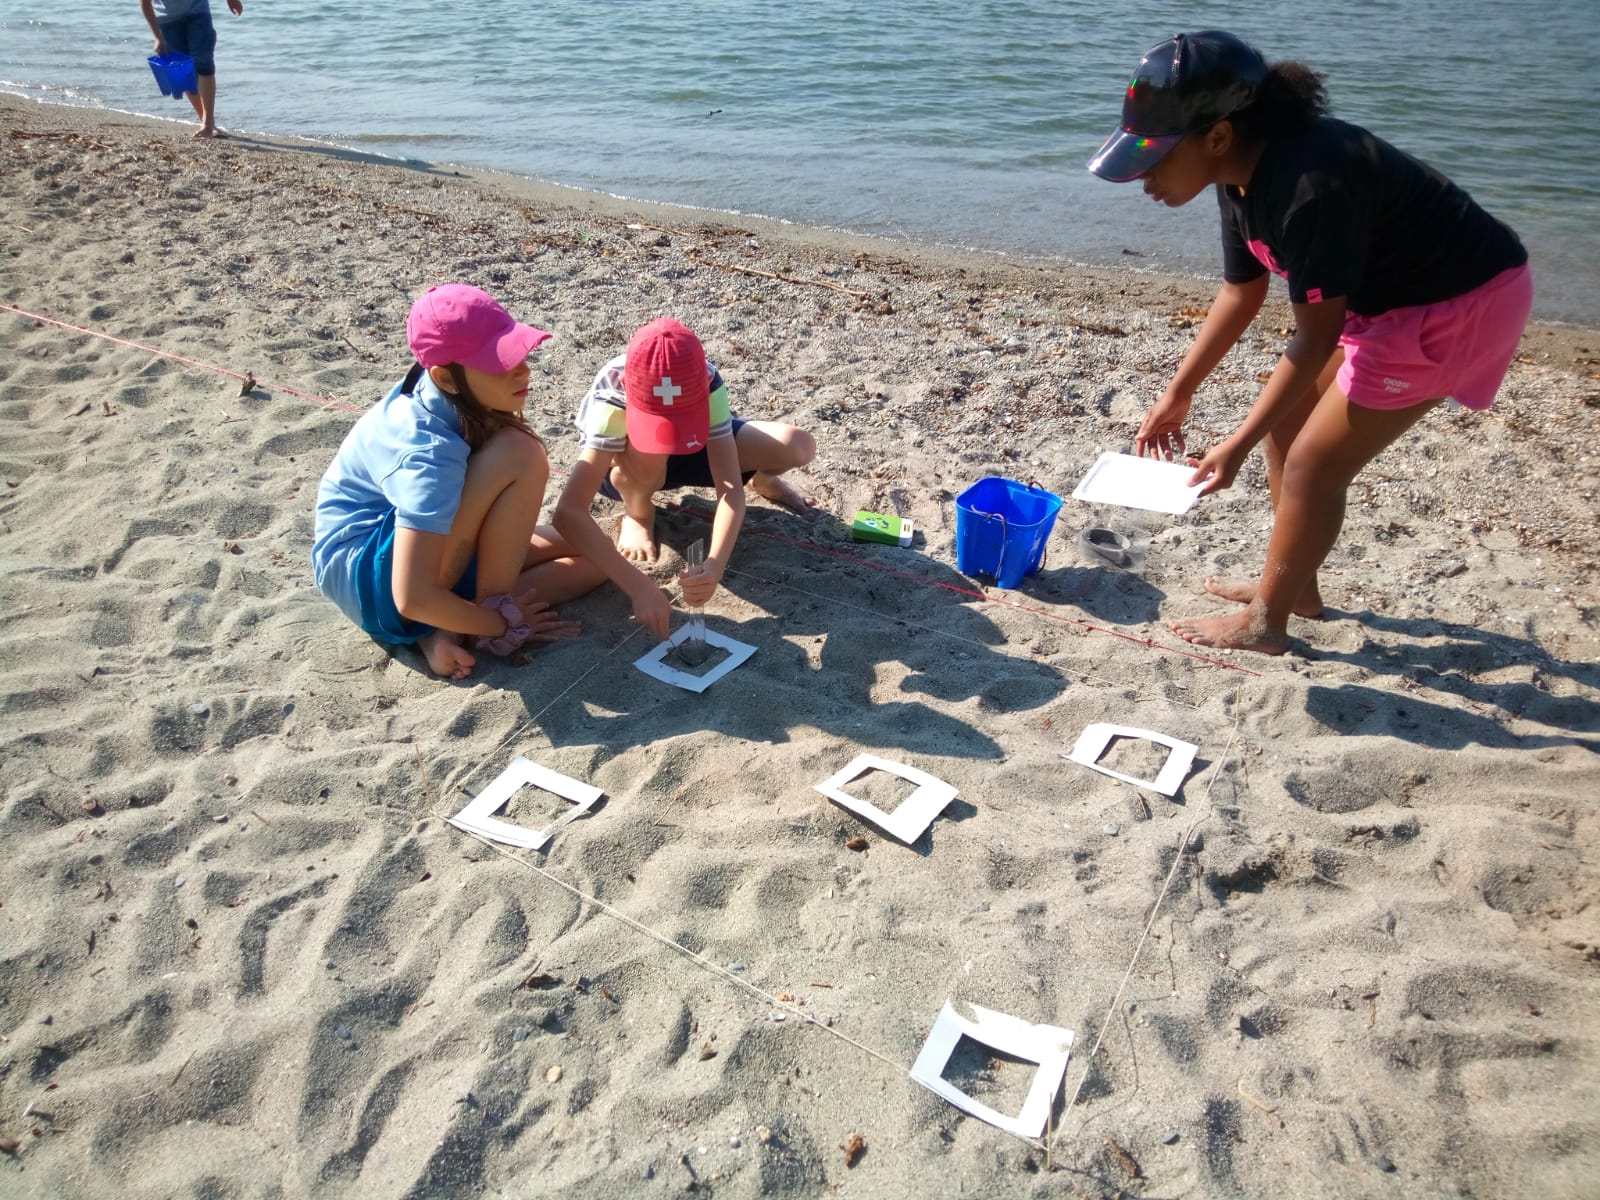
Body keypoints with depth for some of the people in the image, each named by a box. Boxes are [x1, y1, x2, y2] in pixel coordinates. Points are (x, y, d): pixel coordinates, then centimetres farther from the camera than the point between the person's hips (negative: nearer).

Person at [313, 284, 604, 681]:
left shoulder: (442, 393, -10)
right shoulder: (429, 450, -31)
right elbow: (413, 599, -33)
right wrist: (504, 623, -19)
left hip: (430, 546, 9)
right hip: (368, 578, -9)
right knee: (519, 454, -28)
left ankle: (446, 628, -6)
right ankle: (496, 621, -15)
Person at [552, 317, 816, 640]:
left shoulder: (706, 384, -34)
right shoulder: (612, 399, -40)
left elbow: (730, 488, -37)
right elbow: (568, 512, -48)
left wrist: (715, 566, -55)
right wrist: (639, 586, -56)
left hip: (692, 449, 2)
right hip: (623, 468, -1)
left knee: (799, 446, -23)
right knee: (645, 459, -41)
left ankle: (762, 480, 14)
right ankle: (638, 515, -5)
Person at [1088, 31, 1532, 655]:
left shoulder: (1306, 187, -32)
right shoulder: (1244, 172, -4)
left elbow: (1316, 337, -25)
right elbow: (1242, 292, 8)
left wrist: (1238, 444, -21)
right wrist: (1178, 393, 11)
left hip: (1457, 301, -9)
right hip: (1383, 294, 9)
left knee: (1313, 463, -6)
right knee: (1285, 433, 13)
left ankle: (1265, 622, 10)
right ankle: (1292, 585, 30)